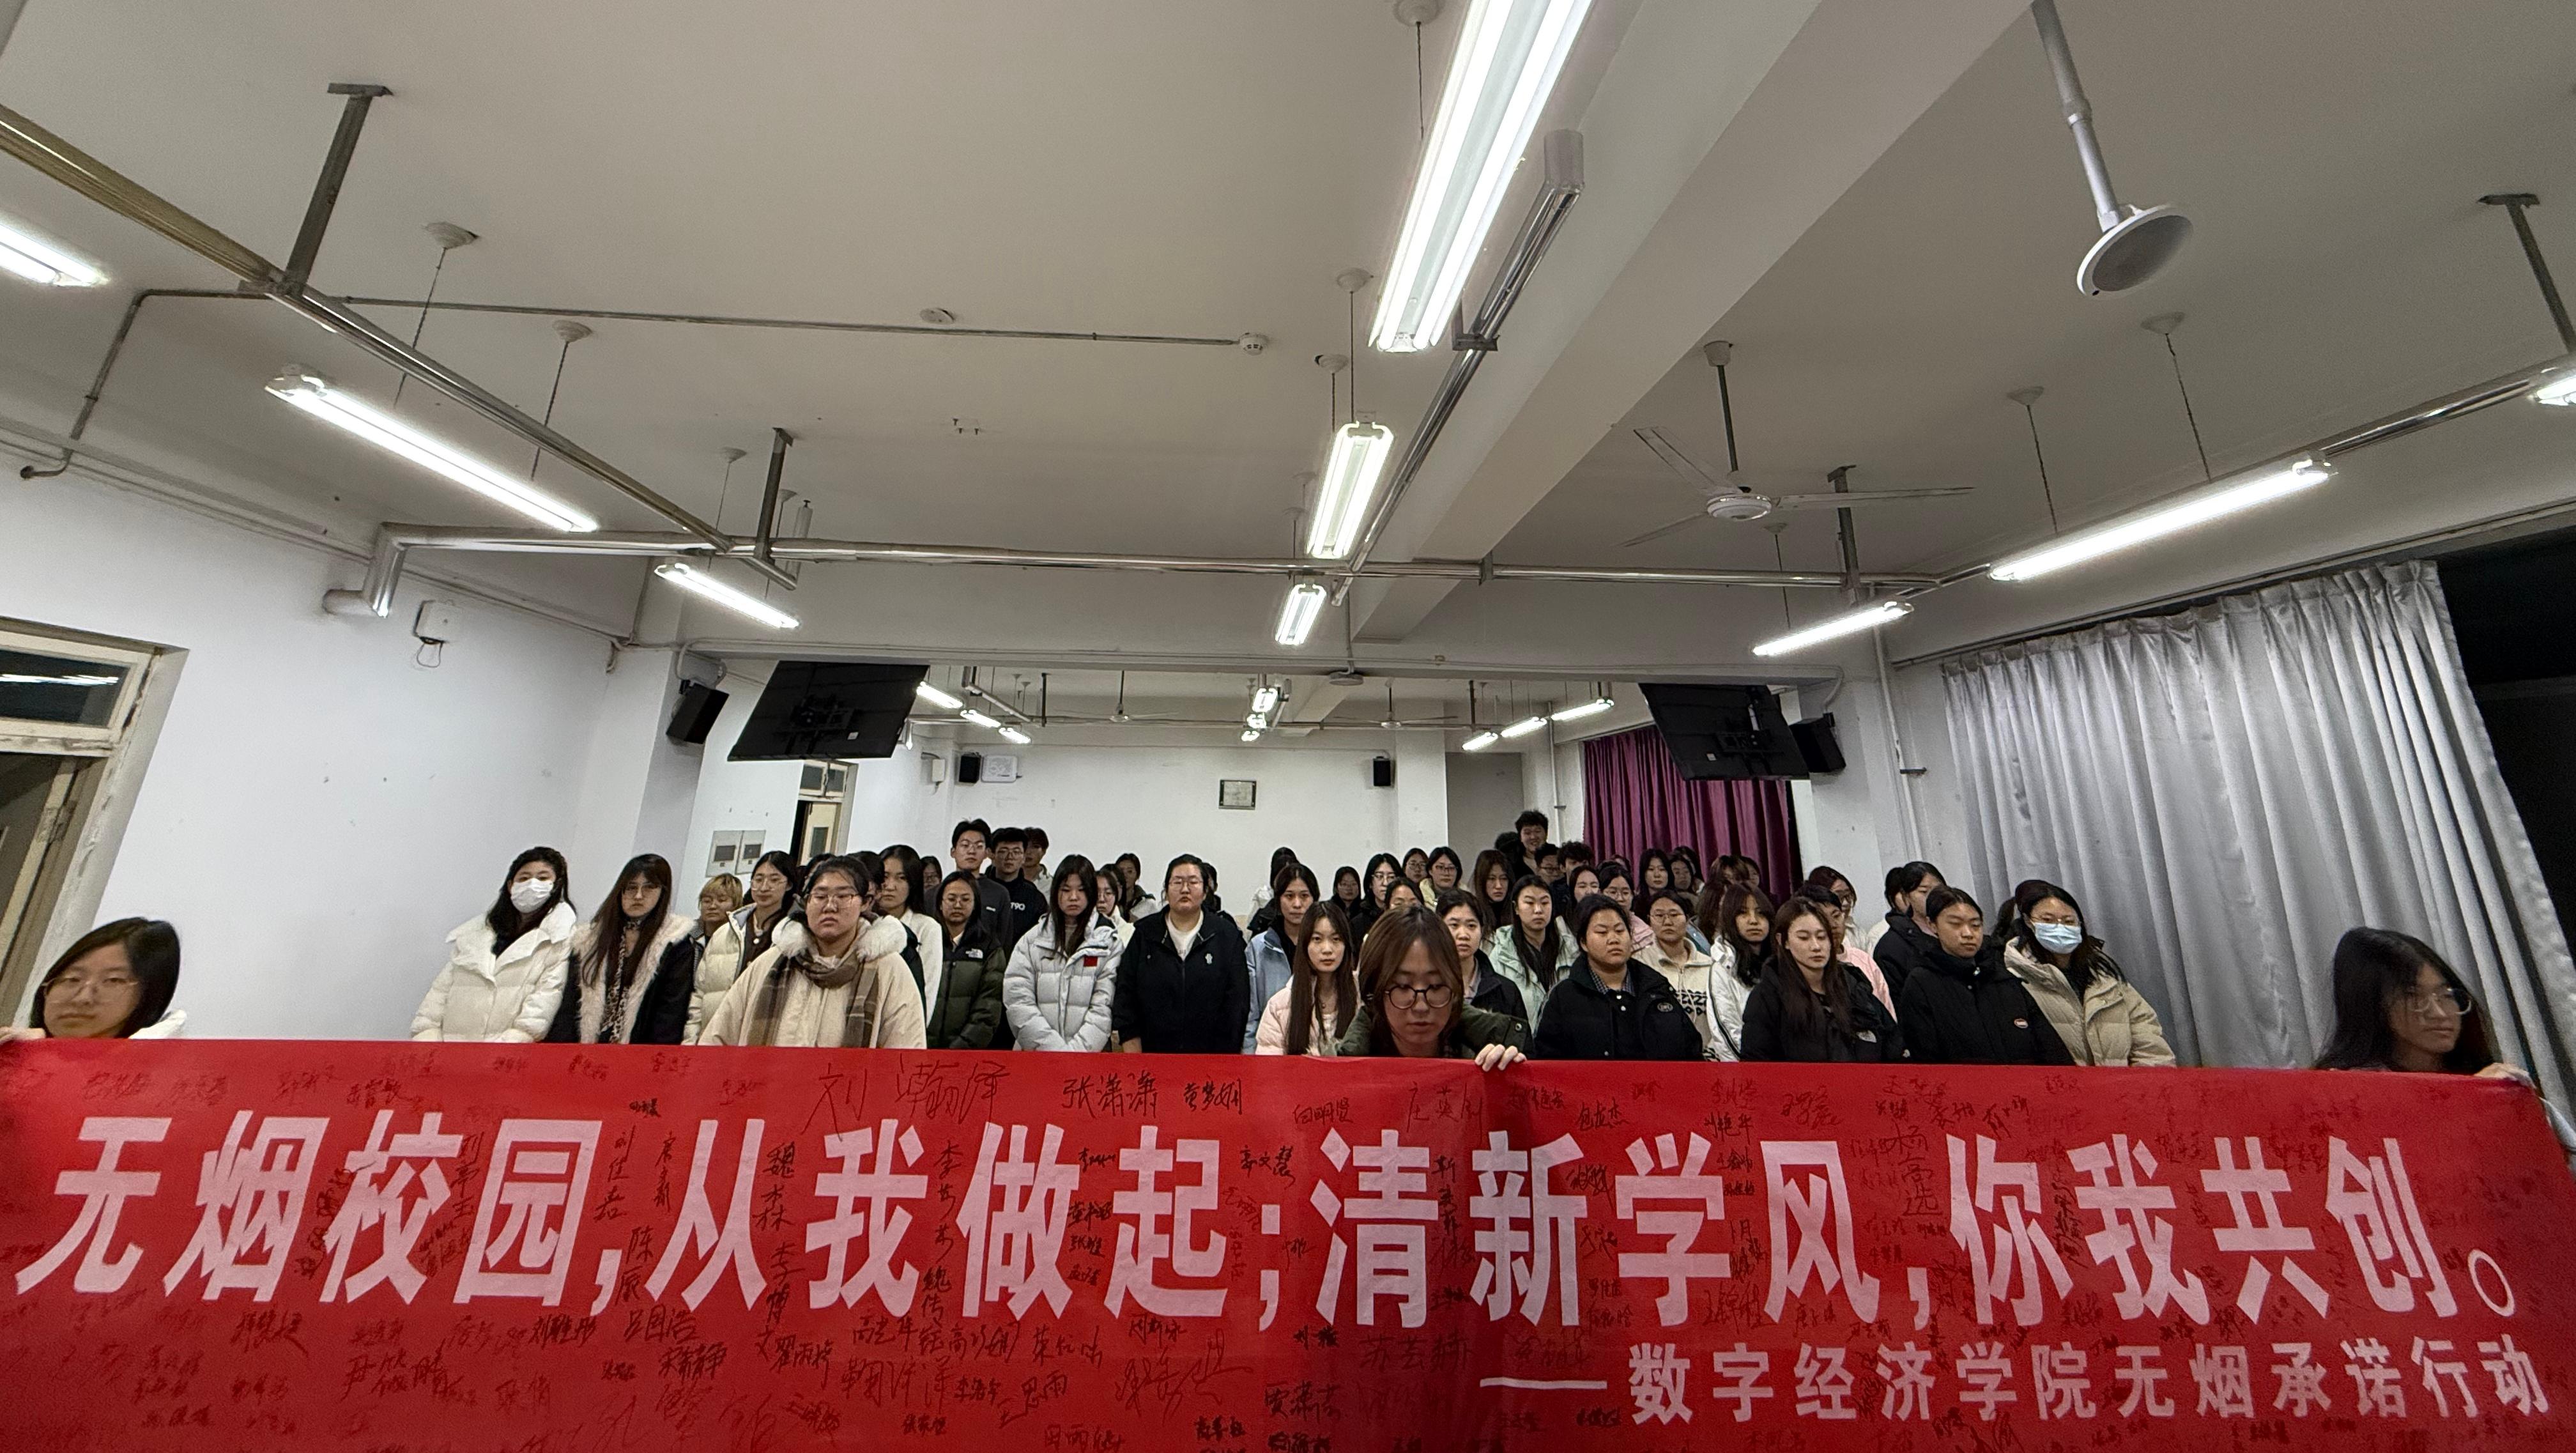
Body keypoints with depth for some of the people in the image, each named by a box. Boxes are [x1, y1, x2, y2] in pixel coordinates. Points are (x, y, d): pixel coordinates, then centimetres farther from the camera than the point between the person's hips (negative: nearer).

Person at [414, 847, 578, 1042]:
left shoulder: (562, 937, 5)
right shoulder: (473, 932, 23)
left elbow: (550, 993, -6)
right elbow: (442, 988, 17)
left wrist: (520, 1036, -17)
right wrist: (427, 1033, 4)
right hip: (452, 1040, 5)